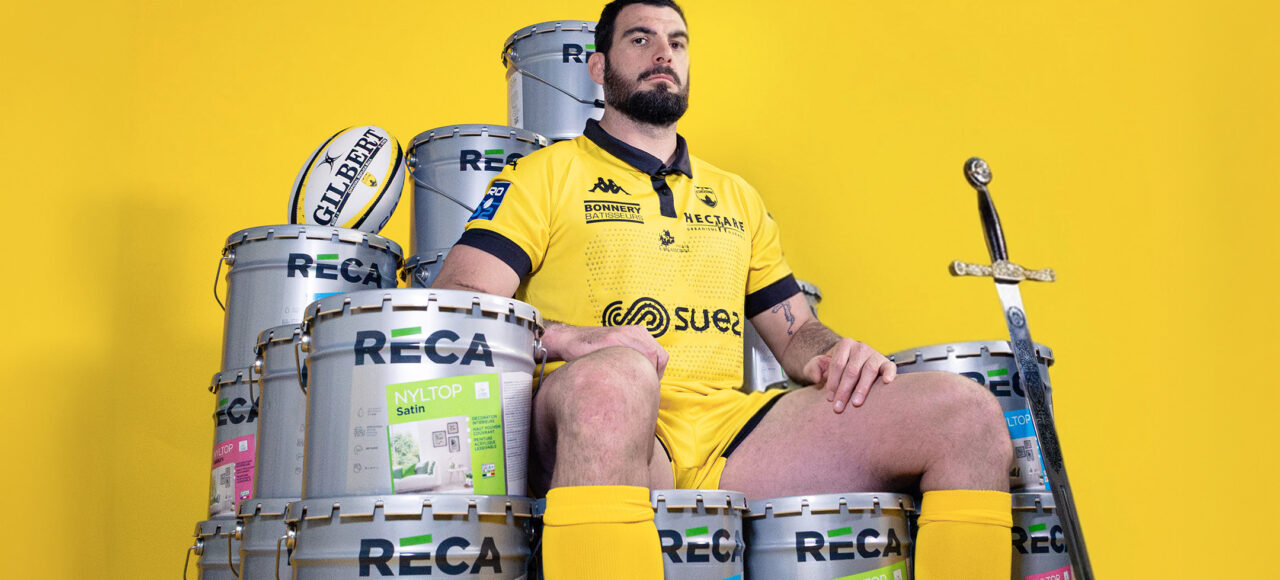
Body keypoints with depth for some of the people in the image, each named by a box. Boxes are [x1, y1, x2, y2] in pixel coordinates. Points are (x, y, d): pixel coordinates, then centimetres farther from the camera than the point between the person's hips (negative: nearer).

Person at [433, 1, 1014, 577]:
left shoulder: (736, 198, 27)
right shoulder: (546, 174, 11)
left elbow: (795, 329, 29)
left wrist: (832, 355, 3)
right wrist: (561, 337, -21)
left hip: (729, 429, 5)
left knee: (965, 409, -15)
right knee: (612, 377, -43)